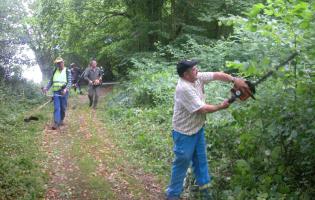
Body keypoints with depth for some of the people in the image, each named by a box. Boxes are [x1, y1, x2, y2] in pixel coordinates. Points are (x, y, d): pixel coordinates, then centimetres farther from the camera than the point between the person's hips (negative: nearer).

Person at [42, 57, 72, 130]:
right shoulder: (55, 71, 12)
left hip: (64, 92, -2)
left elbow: (69, 82, -7)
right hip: (56, 92, 2)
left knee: (63, 108, 7)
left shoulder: (67, 71, 1)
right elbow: (51, 81, 15)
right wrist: (46, 88, -1)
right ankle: (56, 123, -12)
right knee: (56, 107, -7)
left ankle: (61, 120, 25)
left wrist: (66, 89, -23)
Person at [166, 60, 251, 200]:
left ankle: (203, 186, 35)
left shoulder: (197, 78, -4)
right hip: (185, 133, -9)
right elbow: (202, 109, -27)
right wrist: (221, 107, -13)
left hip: (198, 128, 9)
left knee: (201, 158, 19)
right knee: (182, 163, 2)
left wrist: (234, 80, -17)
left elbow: (217, 75, -2)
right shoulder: (184, 89, -30)